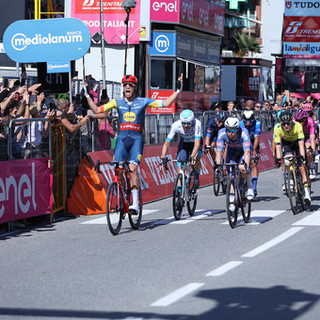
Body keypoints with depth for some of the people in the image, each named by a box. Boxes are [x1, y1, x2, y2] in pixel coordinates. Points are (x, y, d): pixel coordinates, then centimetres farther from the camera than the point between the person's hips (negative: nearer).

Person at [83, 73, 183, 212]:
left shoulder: (143, 101, 5)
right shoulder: (117, 102, 9)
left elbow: (166, 103, 4)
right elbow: (96, 110, 8)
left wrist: (178, 90, -1)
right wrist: (87, 95, 4)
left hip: (136, 139, -2)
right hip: (122, 138, 2)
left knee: (133, 169, -20)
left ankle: (135, 203, -22)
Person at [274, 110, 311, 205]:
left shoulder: (297, 126, -35)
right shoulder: (277, 128, -29)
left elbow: (301, 143, -41)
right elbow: (278, 145, -30)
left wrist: (302, 156, -51)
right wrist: (278, 158, -41)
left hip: (297, 142, -1)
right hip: (286, 143, 1)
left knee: (302, 167, -13)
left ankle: (307, 193, -13)